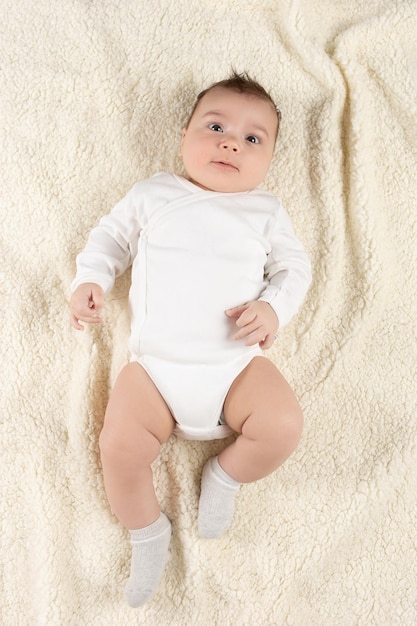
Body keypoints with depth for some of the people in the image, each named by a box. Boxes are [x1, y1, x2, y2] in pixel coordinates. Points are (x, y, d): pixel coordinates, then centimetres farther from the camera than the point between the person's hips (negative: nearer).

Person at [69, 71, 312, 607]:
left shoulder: (265, 211, 10)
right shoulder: (152, 194, 11)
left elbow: (294, 266, 9)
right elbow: (110, 236, 18)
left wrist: (273, 307, -11)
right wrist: (90, 279, 0)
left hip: (236, 362, 0)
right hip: (155, 366, 0)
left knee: (282, 426, -21)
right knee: (119, 447, -16)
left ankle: (225, 474, 11)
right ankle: (147, 534, 12)